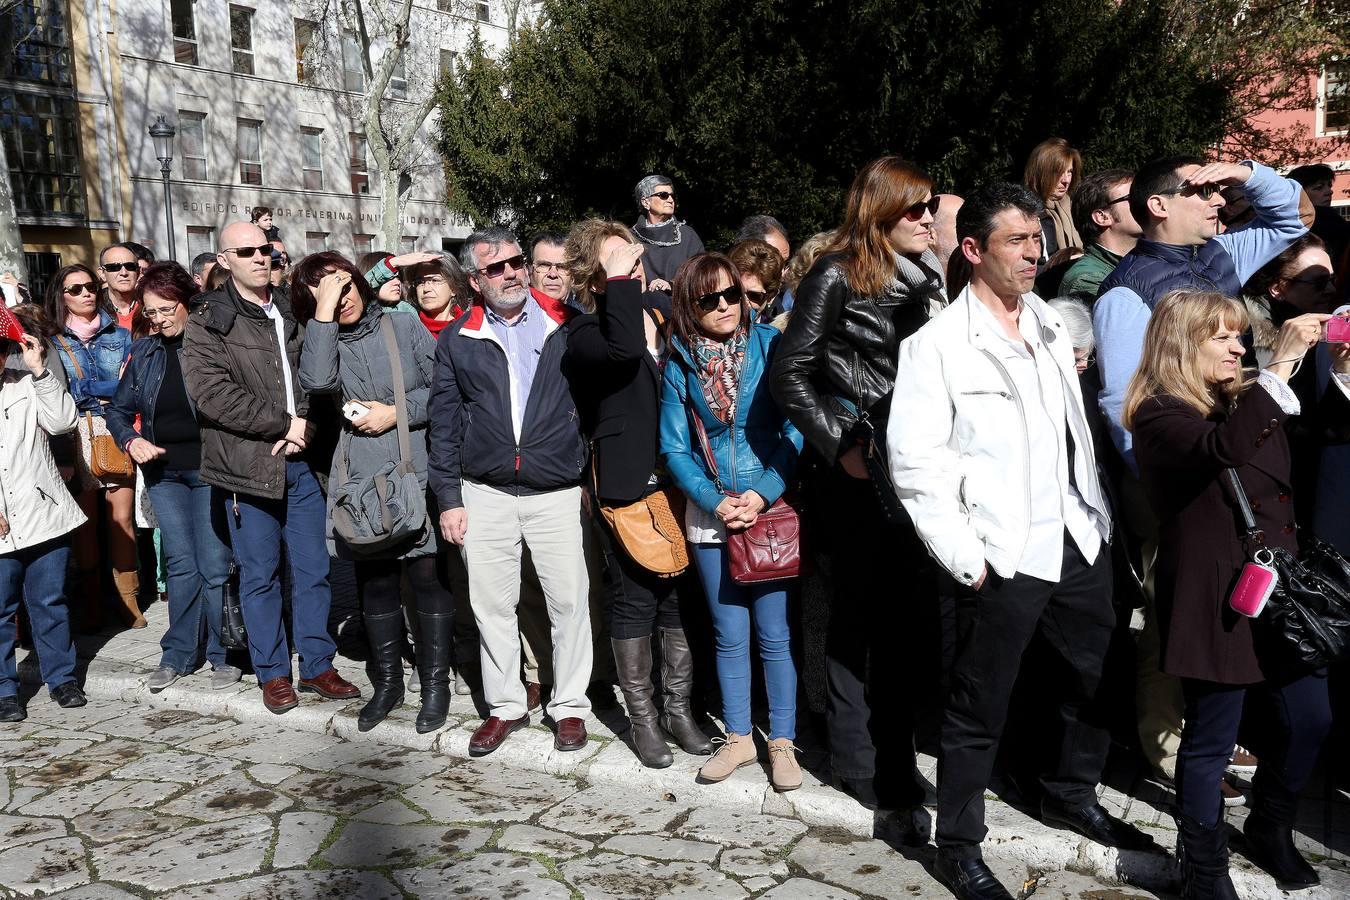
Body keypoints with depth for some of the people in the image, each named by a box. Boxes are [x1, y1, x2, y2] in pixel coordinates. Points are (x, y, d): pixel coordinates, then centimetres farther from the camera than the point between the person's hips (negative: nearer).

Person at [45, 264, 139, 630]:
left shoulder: (120, 335, 12)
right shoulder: (53, 342, 9)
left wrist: (91, 392, -9)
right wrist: (114, 387, -8)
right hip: (76, 438, 0)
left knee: (121, 519, -3)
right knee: (85, 521, 1)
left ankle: (129, 599, 7)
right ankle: (91, 603, 11)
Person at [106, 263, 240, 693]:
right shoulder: (144, 352, 6)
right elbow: (118, 409, 15)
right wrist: (131, 440, -4)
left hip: (209, 469, -4)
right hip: (163, 472, 4)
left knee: (214, 567, -1)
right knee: (181, 565, 10)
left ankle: (222, 655, 14)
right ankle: (179, 654, 22)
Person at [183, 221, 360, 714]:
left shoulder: (292, 312, 12)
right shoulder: (208, 322, -2)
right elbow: (211, 392, -14)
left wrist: (305, 423, -6)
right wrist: (283, 424, -13)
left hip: (302, 462, 4)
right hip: (247, 466, -4)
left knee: (313, 570, 8)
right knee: (260, 575, 6)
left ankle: (317, 665, 21)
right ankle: (273, 673, 19)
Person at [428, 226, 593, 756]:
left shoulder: (567, 326, 4)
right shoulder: (457, 340, 8)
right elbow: (444, 423, 8)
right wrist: (449, 498, 3)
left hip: (557, 490, -1)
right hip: (485, 493, 1)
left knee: (569, 600, 1)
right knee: (492, 603, 7)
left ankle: (569, 705, 18)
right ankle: (505, 705, 22)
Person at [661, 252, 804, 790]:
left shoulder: (770, 346, -4)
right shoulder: (679, 366, 2)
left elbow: (796, 428, -7)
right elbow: (674, 448, 2)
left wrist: (763, 494, -16)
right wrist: (716, 502, -11)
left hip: (772, 510, -2)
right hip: (710, 516, 2)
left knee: (774, 633, 2)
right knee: (729, 635, 11)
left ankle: (782, 742, 17)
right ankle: (738, 738, 26)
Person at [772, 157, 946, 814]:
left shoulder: (926, 278, 13)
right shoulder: (838, 276, -8)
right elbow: (791, 374, -11)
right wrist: (842, 448, -16)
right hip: (861, 474, -6)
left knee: (915, 615, 12)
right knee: (860, 615, 4)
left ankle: (897, 753, 27)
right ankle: (857, 763, 18)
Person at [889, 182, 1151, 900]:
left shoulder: (1052, 326, 11)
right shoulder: (938, 344, -10)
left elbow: (1077, 431, 17)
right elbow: (914, 461, -14)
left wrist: (1099, 517, 11)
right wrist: (965, 559, -16)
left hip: (1079, 544, 7)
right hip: (1002, 559, -7)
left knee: (1100, 680, 19)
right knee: (979, 711, 5)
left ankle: (1071, 796, 44)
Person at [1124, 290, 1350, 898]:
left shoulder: (1242, 399, 12)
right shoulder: (1159, 413, -12)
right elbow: (1221, 448, -32)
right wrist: (1282, 364, -31)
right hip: (1215, 600, -7)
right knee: (1212, 739, 4)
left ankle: (1270, 828, 40)